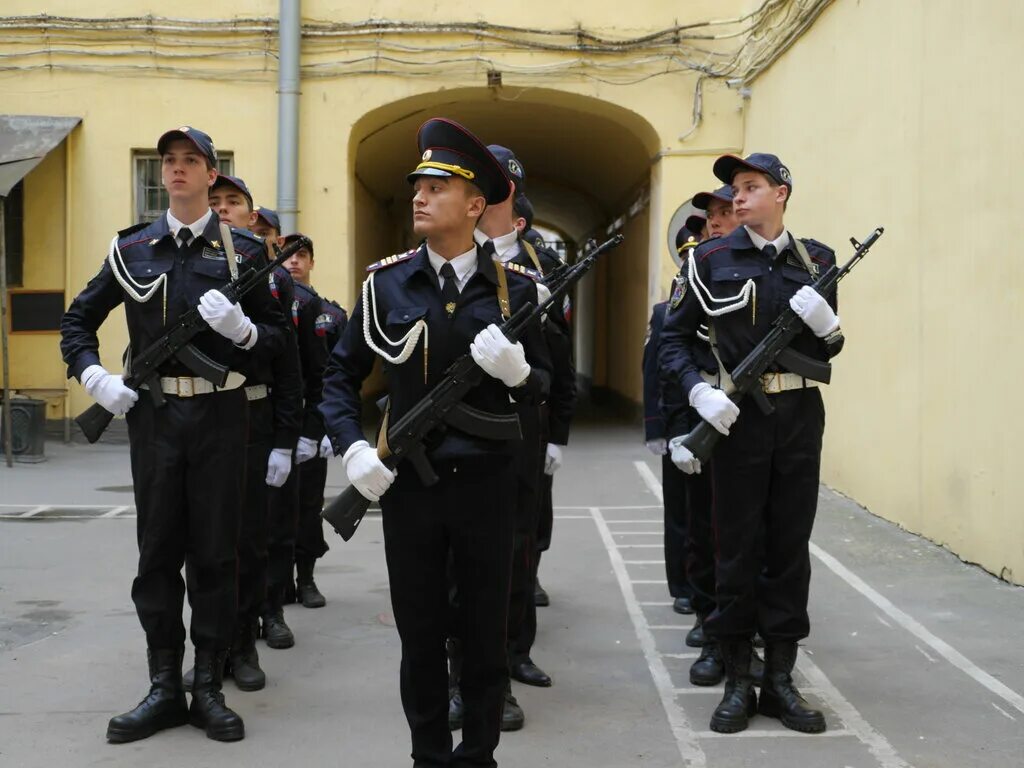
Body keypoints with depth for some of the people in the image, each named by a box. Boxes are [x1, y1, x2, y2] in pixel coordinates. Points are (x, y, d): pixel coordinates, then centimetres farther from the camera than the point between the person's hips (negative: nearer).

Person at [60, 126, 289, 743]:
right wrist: (94, 377, 0)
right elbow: (78, 320, 17)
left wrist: (241, 328, -17)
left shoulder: (243, 250, 3)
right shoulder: (132, 249, 9)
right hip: (152, 415, 2)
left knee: (215, 552, 3)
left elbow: (280, 336, 4)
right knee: (158, 552, 5)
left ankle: (210, 689, 13)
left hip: (220, 415, -2)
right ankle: (165, 689, 15)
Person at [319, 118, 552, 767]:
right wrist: (353, 448, -7)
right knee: (421, 637, 10)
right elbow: (342, 374, 8)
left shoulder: (515, 289, 0)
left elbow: (543, 388, 4)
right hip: (407, 485, 1)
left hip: (487, 485, 0)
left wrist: (516, 370, -19)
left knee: (485, 636, 9)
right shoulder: (387, 283, 1)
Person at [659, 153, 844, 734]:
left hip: (801, 415, 2)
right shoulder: (713, 259, 1)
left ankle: (780, 679, 17)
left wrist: (829, 326, -9)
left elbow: (829, 351, 13)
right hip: (738, 417, -2)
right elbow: (674, 338, 2)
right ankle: (738, 681, 13)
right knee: (738, 548, 3)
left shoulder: (817, 260, 8)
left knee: (790, 545, 6)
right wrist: (699, 391, -14)